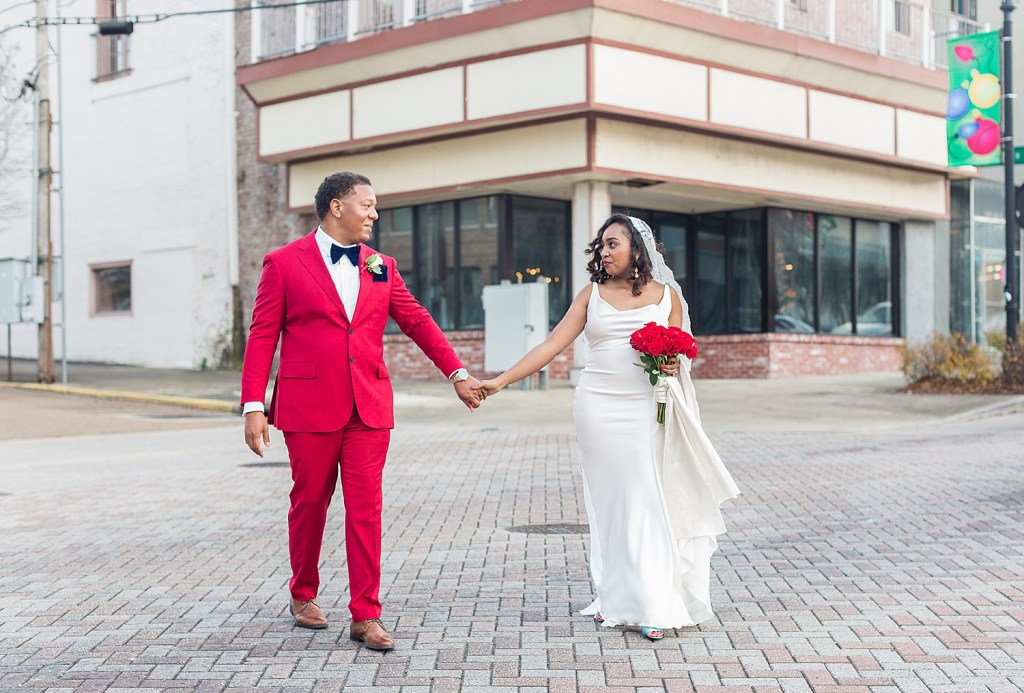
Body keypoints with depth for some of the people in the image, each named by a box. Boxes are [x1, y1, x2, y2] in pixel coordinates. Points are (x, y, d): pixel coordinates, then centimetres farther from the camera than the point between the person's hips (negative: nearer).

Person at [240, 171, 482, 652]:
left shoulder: (381, 267, 12)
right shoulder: (284, 263, 0)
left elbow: (417, 321, 16)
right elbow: (262, 337, -1)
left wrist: (456, 372, 10)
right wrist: (253, 405, -8)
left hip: (369, 407, 3)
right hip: (309, 406, -3)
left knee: (366, 509, -1)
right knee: (310, 502, 9)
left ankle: (365, 616, 4)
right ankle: (304, 595, 31)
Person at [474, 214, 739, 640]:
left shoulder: (667, 295, 8)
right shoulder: (592, 295, 8)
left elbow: (678, 356, 13)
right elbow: (551, 345, 2)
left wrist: (672, 365, -11)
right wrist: (501, 381, -6)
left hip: (645, 410, -1)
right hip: (598, 409, 1)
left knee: (646, 501, -5)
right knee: (607, 501, 3)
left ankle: (651, 606, -1)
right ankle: (615, 599, 10)